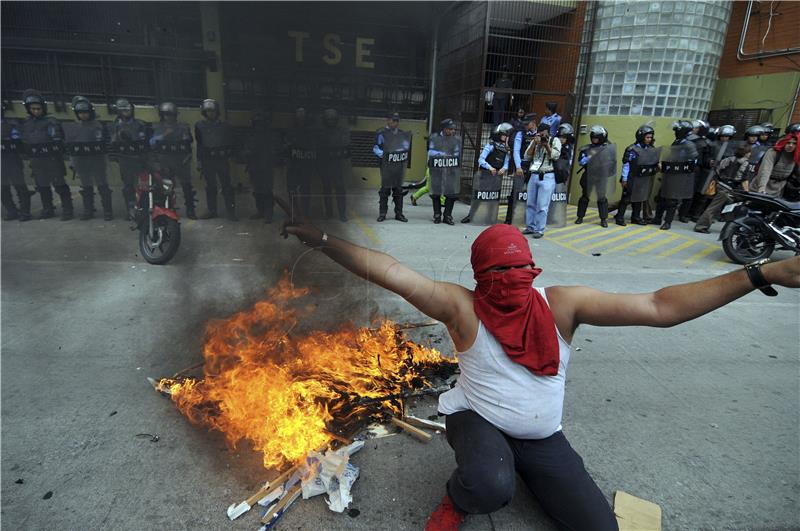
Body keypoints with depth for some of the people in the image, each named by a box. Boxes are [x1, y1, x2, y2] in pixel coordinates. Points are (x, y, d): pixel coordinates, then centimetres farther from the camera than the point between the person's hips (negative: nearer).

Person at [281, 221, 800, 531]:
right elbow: (390, 272, -28)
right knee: (490, 487, -34)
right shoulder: (462, 307, -19)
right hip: (479, 420, -3)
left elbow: (661, 307, -15)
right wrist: (323, 240, -35)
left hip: (544, 437, 3)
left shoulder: (562, 303, -13)